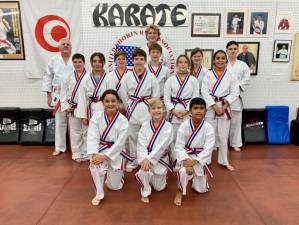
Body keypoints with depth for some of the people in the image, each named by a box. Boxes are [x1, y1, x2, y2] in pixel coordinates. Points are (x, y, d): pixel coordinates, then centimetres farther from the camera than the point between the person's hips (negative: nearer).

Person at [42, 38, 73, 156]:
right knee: (60, 122, 8)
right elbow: (47, 77, 6)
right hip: (58, 95, 2)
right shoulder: (53, 60, 4)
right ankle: (60, 147, 21)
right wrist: (49, 95, 2)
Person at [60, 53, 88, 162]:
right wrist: (66, 106, -2)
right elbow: (63, 93, 6)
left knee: (86, 131, 8)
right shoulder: (68, 77, 3)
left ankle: (86, 154, 22)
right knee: (75, 132, 11)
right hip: (72, 109, 3)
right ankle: (77, 154, 24)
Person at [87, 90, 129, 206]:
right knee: (95, 166, -35)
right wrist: (94, 154, -28)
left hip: (115, 152, 0)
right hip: (99, 150, 0)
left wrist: (105, 156, -24)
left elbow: (120, 143, -17)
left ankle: (115, 173, 45)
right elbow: (92, 137, -15)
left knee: (114, 186, 9)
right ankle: (99, 194, -9)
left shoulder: (123, 120, -15)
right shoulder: (96, 116, -10)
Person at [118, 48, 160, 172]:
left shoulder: (151, 76, -2)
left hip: (147, 109, -1)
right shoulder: (127, 76, 0)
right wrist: (129, 107, 3)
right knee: (132, 135, 10)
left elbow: (156, 94, 1)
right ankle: (133, 160, 26)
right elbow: (123, 93, 4)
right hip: (132, 109, 1)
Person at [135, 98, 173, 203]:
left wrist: (150, 159, -26)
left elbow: (161, 146, -20)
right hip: (147, 157, 1)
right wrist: (144, 159, -28)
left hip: (160, 159, 0)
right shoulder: (145, 125, -6)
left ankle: (159, 177, 44)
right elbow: (141, 144, -13)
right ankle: (145, 193, -2)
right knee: (143, 171, -31)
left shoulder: (167, 126, -12)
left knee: (159, 187, 8)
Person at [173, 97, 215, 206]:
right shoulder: (184, 125, -14)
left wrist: (194, 161, -25)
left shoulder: (208, 128, -14)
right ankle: (180, 191, -2)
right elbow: (179, 146, -13)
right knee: (183, 172, -35)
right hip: (186, 156, -1)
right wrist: (185, 161, -27)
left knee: (201, 189, 10)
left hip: (200, 158, 2)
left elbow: (208, 149, -15)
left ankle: (195, 177, 45)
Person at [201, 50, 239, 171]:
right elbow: (204, 92, -6)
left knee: (223, 136, 9)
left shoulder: (231, 75, 3)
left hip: (225, 108, 1)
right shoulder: (208, 75, 1)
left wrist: (224, 106, -13)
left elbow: (235, 93, -1)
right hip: (210, 108, -1)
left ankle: (224, 161, 27)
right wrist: (215, 106, -15)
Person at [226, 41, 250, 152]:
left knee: (236, 121, 9)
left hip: (236, 96, 2)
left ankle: (235, 143, 22)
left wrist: (236, 88, -9)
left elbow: (246, 80, 3)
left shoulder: (243, 65, 8)